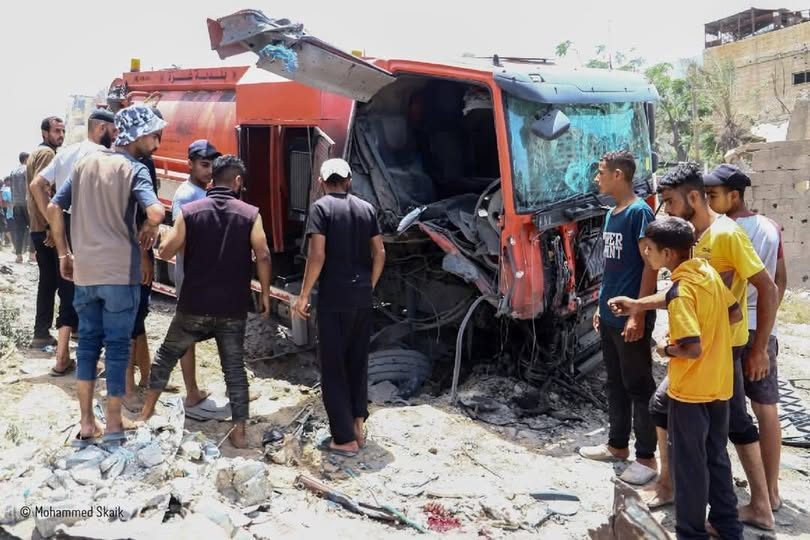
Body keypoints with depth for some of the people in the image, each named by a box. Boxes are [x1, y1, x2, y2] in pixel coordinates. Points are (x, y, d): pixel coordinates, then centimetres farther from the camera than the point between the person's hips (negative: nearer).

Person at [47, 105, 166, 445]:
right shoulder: (134, 169, -9)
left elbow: (53, 208, 9)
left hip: (84, 271, 6)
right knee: (117, 345, 5)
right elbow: (156, 213, -26)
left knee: (88, 342, 14)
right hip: (120, 273, -5)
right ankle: (113, 424, 15)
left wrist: (64, 254, 15)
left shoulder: (85, 163, 10)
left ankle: (86, 424, 18)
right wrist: (148, 232, -5)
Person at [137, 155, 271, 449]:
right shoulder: (250, 214, -4)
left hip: (194, 304, 1)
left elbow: (165, 251, 0)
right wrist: (265, 294, 1)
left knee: (167, 354, 21)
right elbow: (263, 256, -10)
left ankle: (147, 410, 31)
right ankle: (240, 431, 8)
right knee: (234, 366, 7)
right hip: (233, 307, 0)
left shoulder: (190, 211, -2)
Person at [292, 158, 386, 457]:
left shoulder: (321, 207, -6)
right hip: (362, 297, 6)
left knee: (333, 365, 3)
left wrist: (303, 296, -7)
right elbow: (379, 254, 7)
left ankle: (345, 439, 5)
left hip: (333, 297, -5)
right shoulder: (366, 208, 10)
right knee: (358, 361, 17)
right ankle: (358, 426, 24)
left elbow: (317, 255, -14)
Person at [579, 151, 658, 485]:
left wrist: (638, 314, -20)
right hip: (610, 316, 9)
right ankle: (617, 445, 29)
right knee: (615, 384, 17)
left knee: (639, 387, 1)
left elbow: (650, 266, -17)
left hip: (631, 318, -9)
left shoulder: (639, 212, -13)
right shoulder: (611, 214, 12)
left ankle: (646, 457, 11)